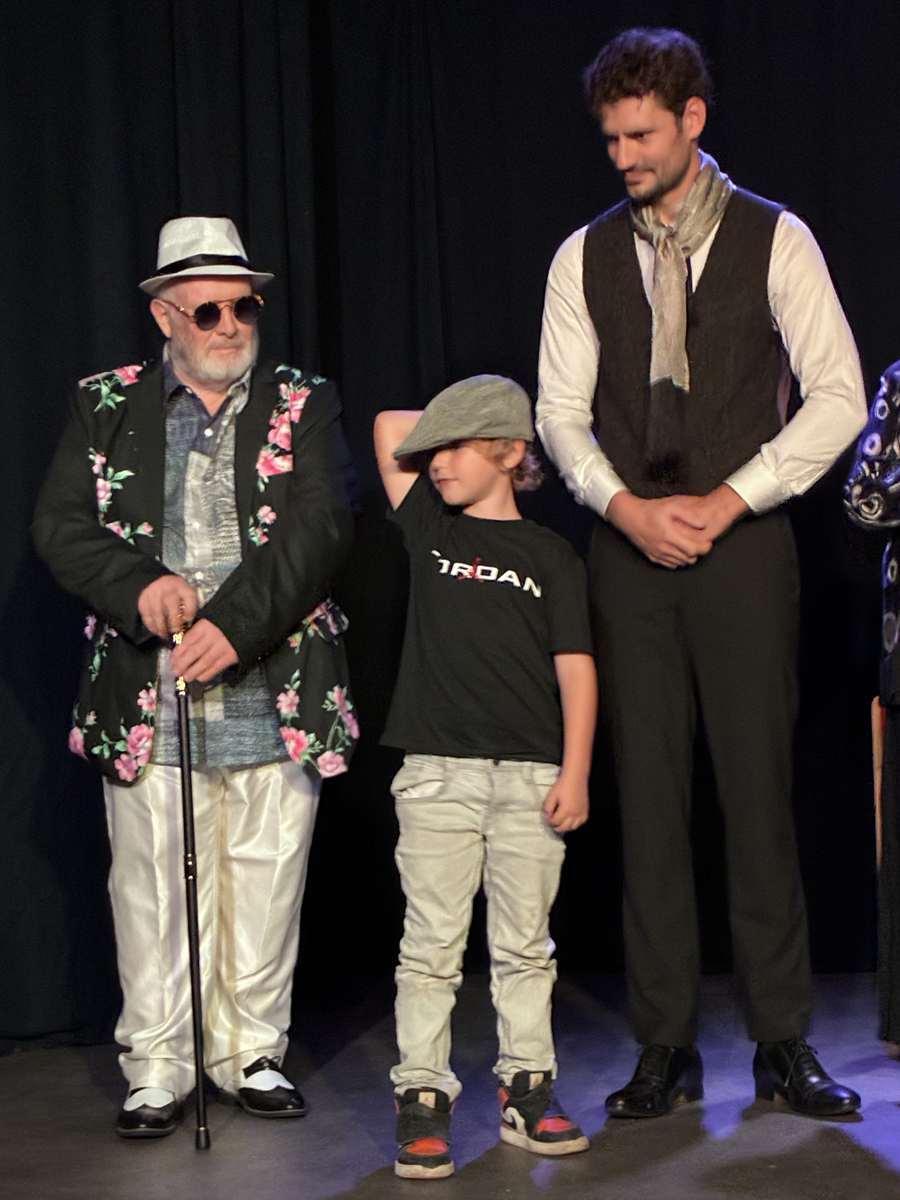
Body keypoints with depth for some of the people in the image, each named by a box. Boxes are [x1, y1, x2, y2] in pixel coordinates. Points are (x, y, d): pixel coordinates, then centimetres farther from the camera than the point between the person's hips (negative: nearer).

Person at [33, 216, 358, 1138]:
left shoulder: (302, 406, 7)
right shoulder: (107, 406, 9)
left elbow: (319, 529, -6)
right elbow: (60, 525, 2)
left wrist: (234, 624, -18)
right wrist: (140, 586, -17)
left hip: (272, 695, 0)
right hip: (144, 698, 0)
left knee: (264, 886, 7)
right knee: (153, 890, 3)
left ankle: (251, 1054, 22)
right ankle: (157, 1069, 14)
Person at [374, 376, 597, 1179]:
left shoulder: (550, 556, 6)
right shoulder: (429, 531, 11)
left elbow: (575, 666, 2)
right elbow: (389, 426, 15)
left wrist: (575, 772, -5)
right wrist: (477, 420, 16)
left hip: (530, 776, 0)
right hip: (437, 772, 1)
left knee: (526, 944, 6)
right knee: (431, 945, -1)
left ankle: (527, 1091, 14)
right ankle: (422, 1098, 3)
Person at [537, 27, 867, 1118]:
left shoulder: (775, 241, 0)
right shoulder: (585, 257, 9)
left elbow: (839, 397, -5)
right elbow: (561, 411, 8)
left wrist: (723, 503, -10)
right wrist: (629, 508, -8)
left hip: (742, 543, -2)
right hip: (629, 549, 2)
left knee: (758, 791, -1)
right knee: (648, 795, 2)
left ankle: (783, 1043, 9)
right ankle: (665, 1048, 10)